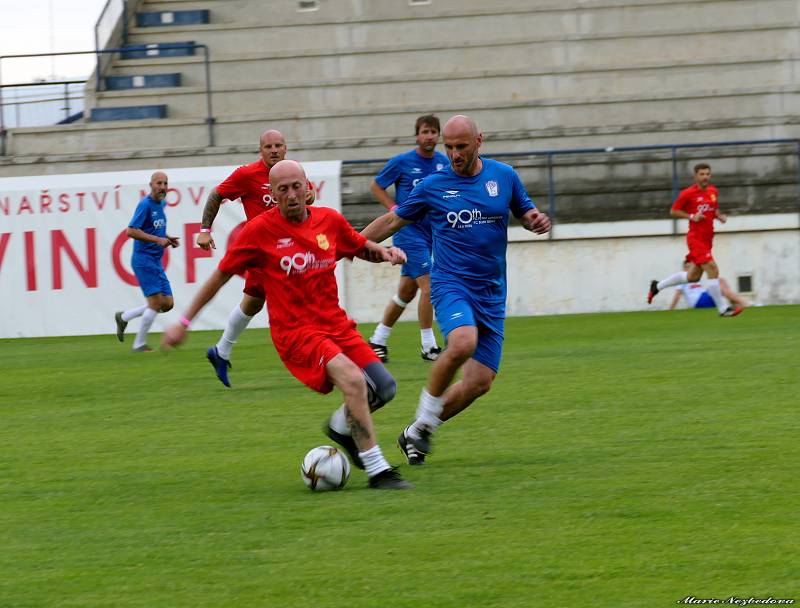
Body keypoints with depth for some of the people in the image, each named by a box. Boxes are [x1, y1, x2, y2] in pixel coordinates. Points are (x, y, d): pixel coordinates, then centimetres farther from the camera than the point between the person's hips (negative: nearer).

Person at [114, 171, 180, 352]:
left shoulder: (161, 204, 14)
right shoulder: (145, 204, -13)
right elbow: (131, 231, -19)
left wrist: (167, 239, 8)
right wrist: (158, 240, -22)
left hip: (156, 261, 9)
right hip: (144, 259, -9)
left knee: (167, 304, 5)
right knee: (156, 302, -12)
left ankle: (123, 317, 19)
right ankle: (139, 344, 0)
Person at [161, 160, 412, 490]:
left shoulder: (330, 221, 5)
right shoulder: (260, 230, -8)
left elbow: (362, 248, 24)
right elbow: (221, 275, 0)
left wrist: (385, 251, 0)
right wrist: (184, 322, 3)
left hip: (335, 323, 6)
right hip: (294, 330, -6)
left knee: (384, 388, -4)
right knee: (354, 379, -28)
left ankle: (340, 426, 28)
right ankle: (377, 471, -23)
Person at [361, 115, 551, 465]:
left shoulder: (504, 176, 5)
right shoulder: (433, 186, 1)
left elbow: (526, 213, 18)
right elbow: (393, 221, 12)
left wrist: (537, 221, -6)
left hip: (491, 293, 3)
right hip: (451, 284, -3)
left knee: (480, 382, -5)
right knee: (463, 342, -35)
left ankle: (416, 433, 14)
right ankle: (425, 417, -15)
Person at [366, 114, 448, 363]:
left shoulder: (444, 163, 6)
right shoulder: (401, 162, -7)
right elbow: (376, 186, 3)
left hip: (433, 231, 6)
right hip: (409, 232, -6)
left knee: (407, 290, 11)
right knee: (429, 286, -13)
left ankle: (378, 340, 24)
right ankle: (428, 347, -5)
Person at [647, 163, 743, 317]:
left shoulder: (713, 191, 10)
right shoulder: (688, 193, -9)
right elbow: (673, 211, -2)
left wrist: (720, 216, 2)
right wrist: (691, 216, -16)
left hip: (707, 239, 8)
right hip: (696, 239, -8)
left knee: (693, 277, 13)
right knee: (712, 270, -16)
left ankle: (657, 286, 31)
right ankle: (723, 309, -10)